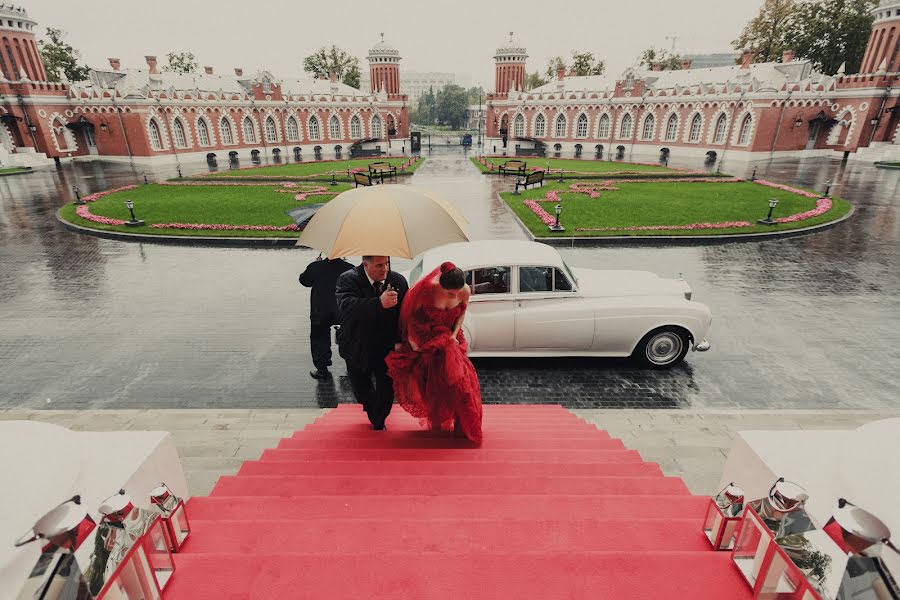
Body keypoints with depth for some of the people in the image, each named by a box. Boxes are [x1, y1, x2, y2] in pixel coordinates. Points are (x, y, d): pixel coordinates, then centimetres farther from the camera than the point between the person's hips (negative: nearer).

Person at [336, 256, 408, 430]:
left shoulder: (399, 281, -7)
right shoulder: (348, 279, -17)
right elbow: (345, 306, -37)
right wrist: (379, 303, -49)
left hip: (388, 348, 1)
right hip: (358, 348, 0)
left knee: (387, 389, 6)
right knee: (361, 388, 19)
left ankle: (379, 422, 35)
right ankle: (372, 412, 53)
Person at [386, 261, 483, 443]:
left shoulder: (465, 292, -18)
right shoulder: (427, 289, -27)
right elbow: (412, 314, -11)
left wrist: (454, 335, -8)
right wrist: (412, 339, -12)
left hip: (449, 337, 3)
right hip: (428, 338, -3)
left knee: (461, 375, -5)